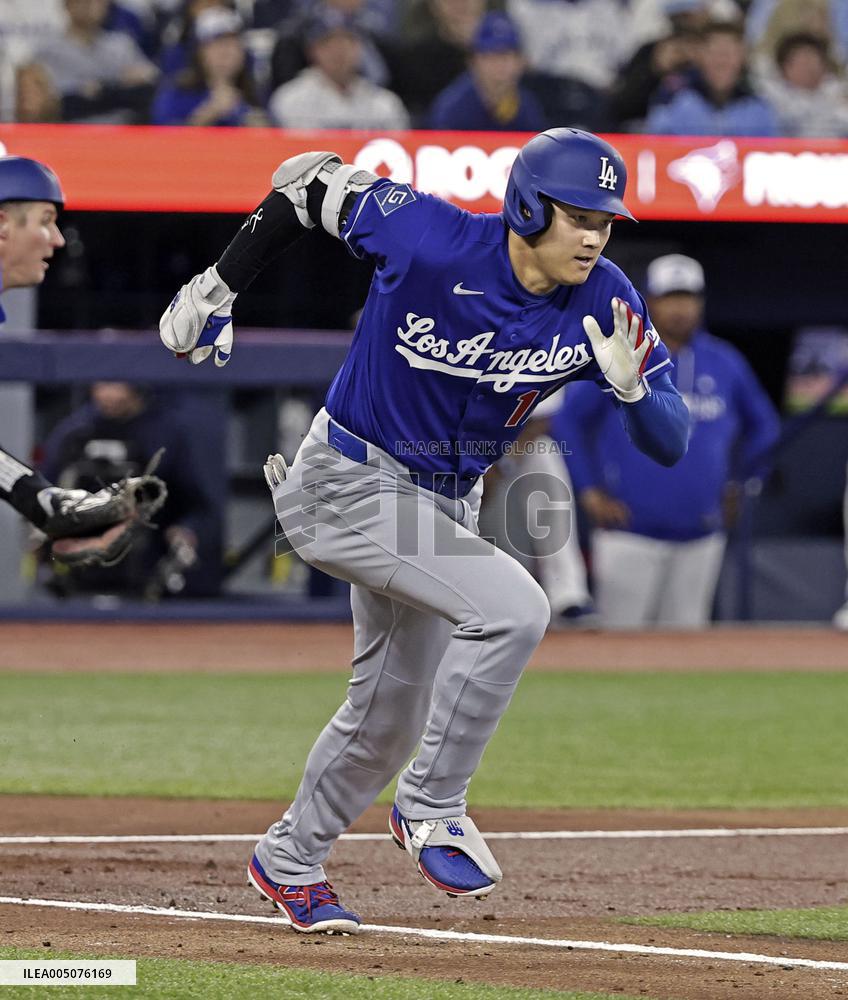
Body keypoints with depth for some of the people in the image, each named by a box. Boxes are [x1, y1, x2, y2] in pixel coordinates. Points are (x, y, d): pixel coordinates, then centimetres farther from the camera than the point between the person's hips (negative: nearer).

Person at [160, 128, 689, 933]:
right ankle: (431, 808, -10)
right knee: (512, 608, -27)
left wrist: (629, 385, -34)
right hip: (350, 483, -7)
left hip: (446, 503, 7)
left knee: (391, 716, 20)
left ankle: (289, 860, 44)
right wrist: (218, 291, -4)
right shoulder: (430, 239, -26)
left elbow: (669, 444, -13)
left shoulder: (604, 305, -14)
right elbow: (309, 183, -10)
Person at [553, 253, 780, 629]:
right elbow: (567, 419, 1)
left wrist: (738, 483, 14)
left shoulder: (725, 363, 7)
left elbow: (762, 424, 22)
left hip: (700, 537, 4)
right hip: (630, 533, -3)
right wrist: (589, 492, -3)